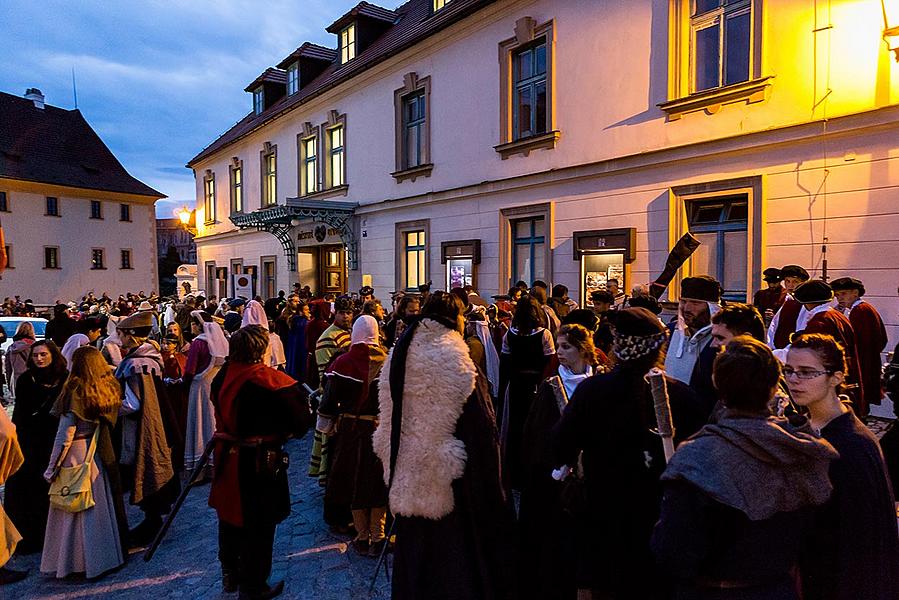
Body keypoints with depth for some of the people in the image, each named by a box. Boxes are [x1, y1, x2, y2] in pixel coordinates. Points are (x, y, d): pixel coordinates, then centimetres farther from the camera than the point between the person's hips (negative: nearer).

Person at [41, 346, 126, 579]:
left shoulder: (75, 391, -15)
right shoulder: (110, 389, -1)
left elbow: (65, 434, -14)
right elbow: (110, 425, 3)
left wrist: (52, 468, -7)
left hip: (76, 454, -5)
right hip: (99, 453, 5)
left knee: (76, 507, 7)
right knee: (101, 505, 15)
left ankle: (80, 562, 15)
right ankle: (108, 555, 26)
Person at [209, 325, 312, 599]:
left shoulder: (222, 376, -3)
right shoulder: (270, 380, -22)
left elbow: (221, 411, 11)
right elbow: (300, 417, -17)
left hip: (227, 458, 7)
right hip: (260, 461, -7)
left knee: (230, 515, 23)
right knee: (258, 525, 9)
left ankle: (230, 575, 42)